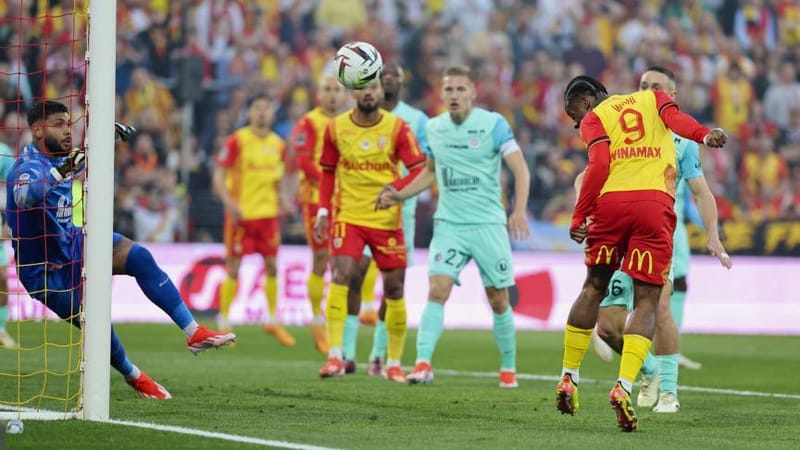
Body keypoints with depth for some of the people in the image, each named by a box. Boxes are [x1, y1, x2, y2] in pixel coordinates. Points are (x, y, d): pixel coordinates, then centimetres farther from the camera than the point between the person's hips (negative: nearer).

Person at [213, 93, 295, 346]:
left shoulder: (278, 144, 9)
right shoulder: (237, 141, -7)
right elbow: (219, 178, -8)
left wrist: (282, 199, 2)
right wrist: (230, 204, -20)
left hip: (268, 213, 5)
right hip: (241, 214, -5)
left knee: (272, 266, 6)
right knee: (234, 269, -1)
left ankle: (273, 321, 17)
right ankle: (223, 323, 10)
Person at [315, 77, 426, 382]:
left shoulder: (397, 128, -5)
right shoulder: (335, 129, 1)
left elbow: (419, 170, -9)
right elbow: (328, 172, 13)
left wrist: (395, 188, -26)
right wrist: (323, 211, 4)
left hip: (387, 220, 0)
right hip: (347, 217, 0)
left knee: (394, 288, 5)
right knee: (340, 276, -18)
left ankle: (394, 363, 18)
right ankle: (335, 357, -19)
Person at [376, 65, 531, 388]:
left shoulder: (493, 124, -7)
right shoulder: (432, 128, 6)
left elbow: (520, 168, -10)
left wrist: (519, 210, -24)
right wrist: (400, 195, 11)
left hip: (489, 224, -2)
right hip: (449, 224, 2)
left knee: (499, 301, 5)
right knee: (437, 291, -16)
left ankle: (508, 368, 22)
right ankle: (423, 364, -19)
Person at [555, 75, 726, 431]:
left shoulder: (593, 119, 15)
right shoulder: (653, 98, 25)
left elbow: (599, 165, -3)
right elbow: (675, 118, 1)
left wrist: (579, 217, -2)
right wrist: (704, 135, -18)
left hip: (611, 202, 0)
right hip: (655, 204, 0)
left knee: (594, 288, 19)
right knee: (646, 302, 2)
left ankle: (569, 379, 24)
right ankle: (623, 386, -16)